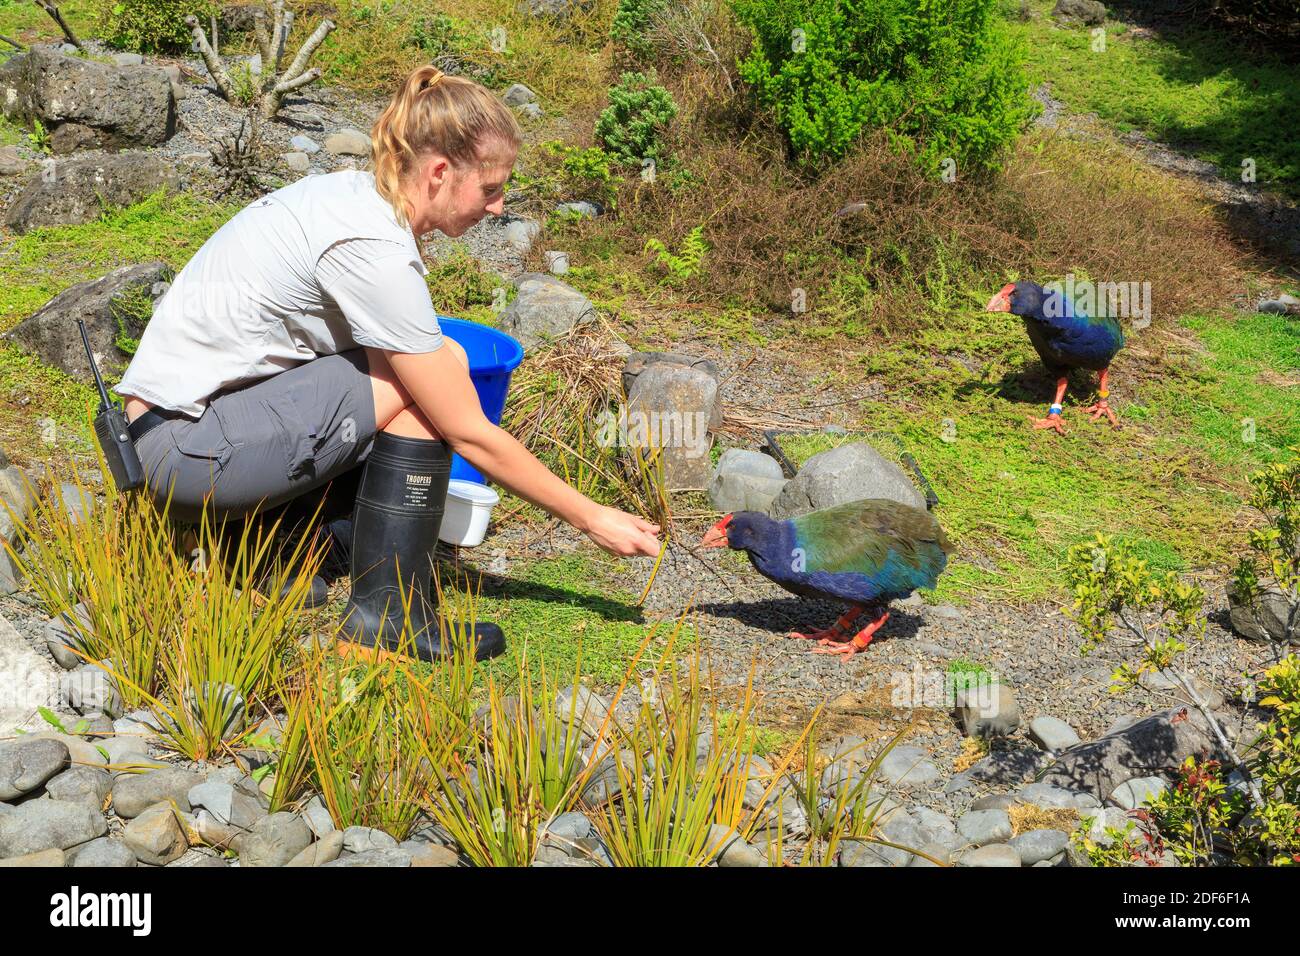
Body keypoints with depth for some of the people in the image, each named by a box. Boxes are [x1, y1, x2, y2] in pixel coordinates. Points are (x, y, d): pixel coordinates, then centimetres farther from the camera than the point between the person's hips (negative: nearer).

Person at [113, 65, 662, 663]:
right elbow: (471, 435, -18)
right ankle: (389, 612, -9)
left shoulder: (354, 192, 5)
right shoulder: (374, 251, -22)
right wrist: (592, 519, -10)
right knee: (434, 373, -15)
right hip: (185, 447, -9)